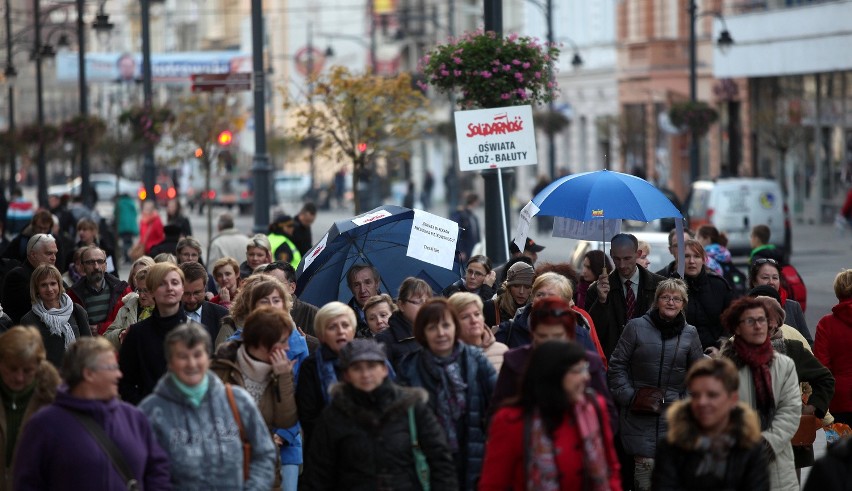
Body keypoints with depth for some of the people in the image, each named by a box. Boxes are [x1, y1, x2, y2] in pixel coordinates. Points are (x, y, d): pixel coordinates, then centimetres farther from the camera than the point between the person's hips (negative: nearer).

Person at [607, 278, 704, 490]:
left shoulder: (690, 334, 9)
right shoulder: (636, 327, 1)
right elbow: (617, 365, 4)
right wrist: (629, 396, -6)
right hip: (640, 415, -2)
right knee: (645, 465, -10)